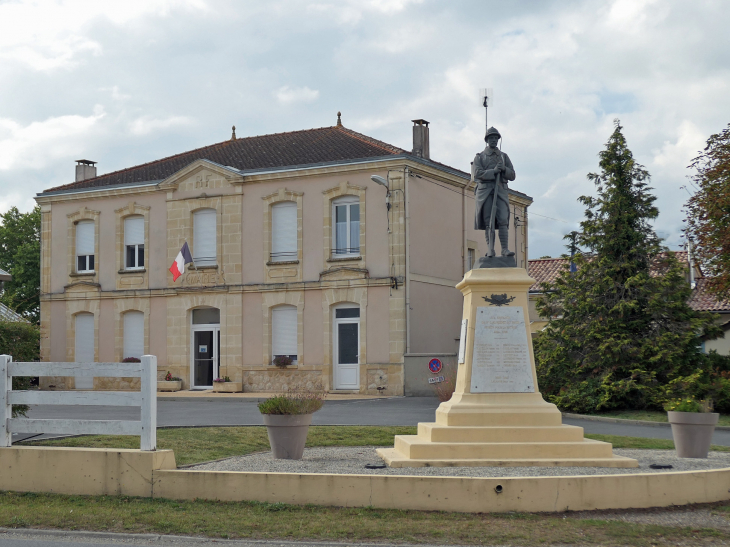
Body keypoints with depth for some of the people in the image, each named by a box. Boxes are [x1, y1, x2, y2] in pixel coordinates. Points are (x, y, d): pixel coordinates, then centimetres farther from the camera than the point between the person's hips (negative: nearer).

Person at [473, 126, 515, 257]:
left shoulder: (504, 156, 18)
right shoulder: (479, 157, 12)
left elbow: (512, 176, 11)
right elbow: (478, 174, -5)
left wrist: (503, 169, -8)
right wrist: (494, 171, -14)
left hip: (500, 191, 1)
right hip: (485, 191, -1)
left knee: (503, 220, -12)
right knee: (488, 222, -5)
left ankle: (505, 249, -18)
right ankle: (490, 249, -6)